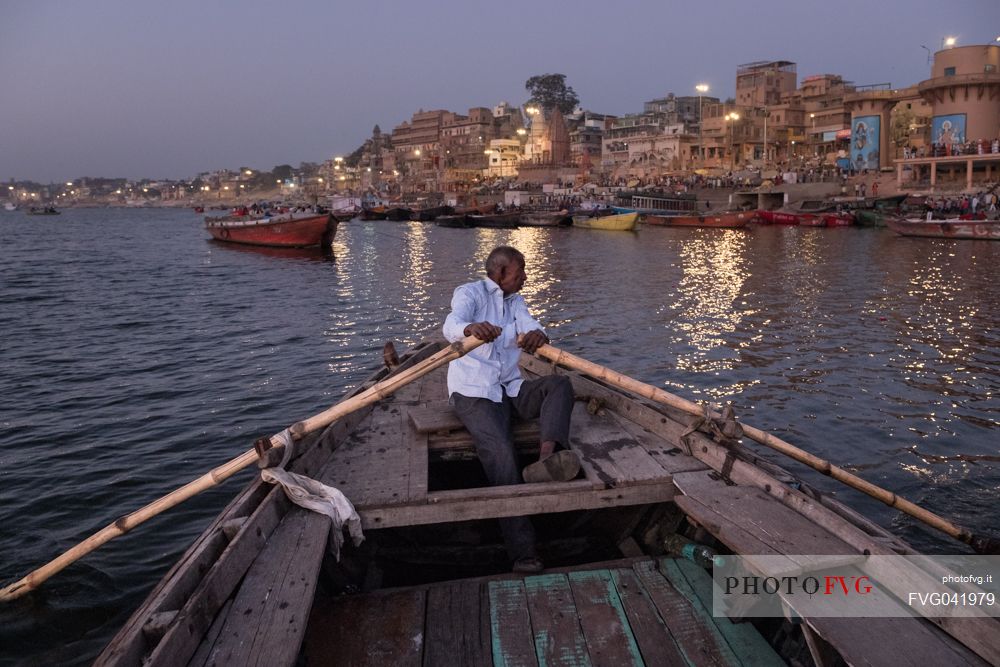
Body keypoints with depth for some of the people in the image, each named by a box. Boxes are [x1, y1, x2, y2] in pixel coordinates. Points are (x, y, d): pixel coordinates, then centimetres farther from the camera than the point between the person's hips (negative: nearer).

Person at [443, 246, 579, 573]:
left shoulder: (516, 303, 19)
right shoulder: (470, 293, 0)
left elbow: (531, 326, -4)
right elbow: (451, 326, -21)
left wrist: (536, 335, -31)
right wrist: (471, 328, -47)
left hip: (510, 388, 7)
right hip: (473, 392, -6)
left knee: (559, 383, -19)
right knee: (501, 453, -28)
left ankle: (547, 456, -43)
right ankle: (522, 551, -32)